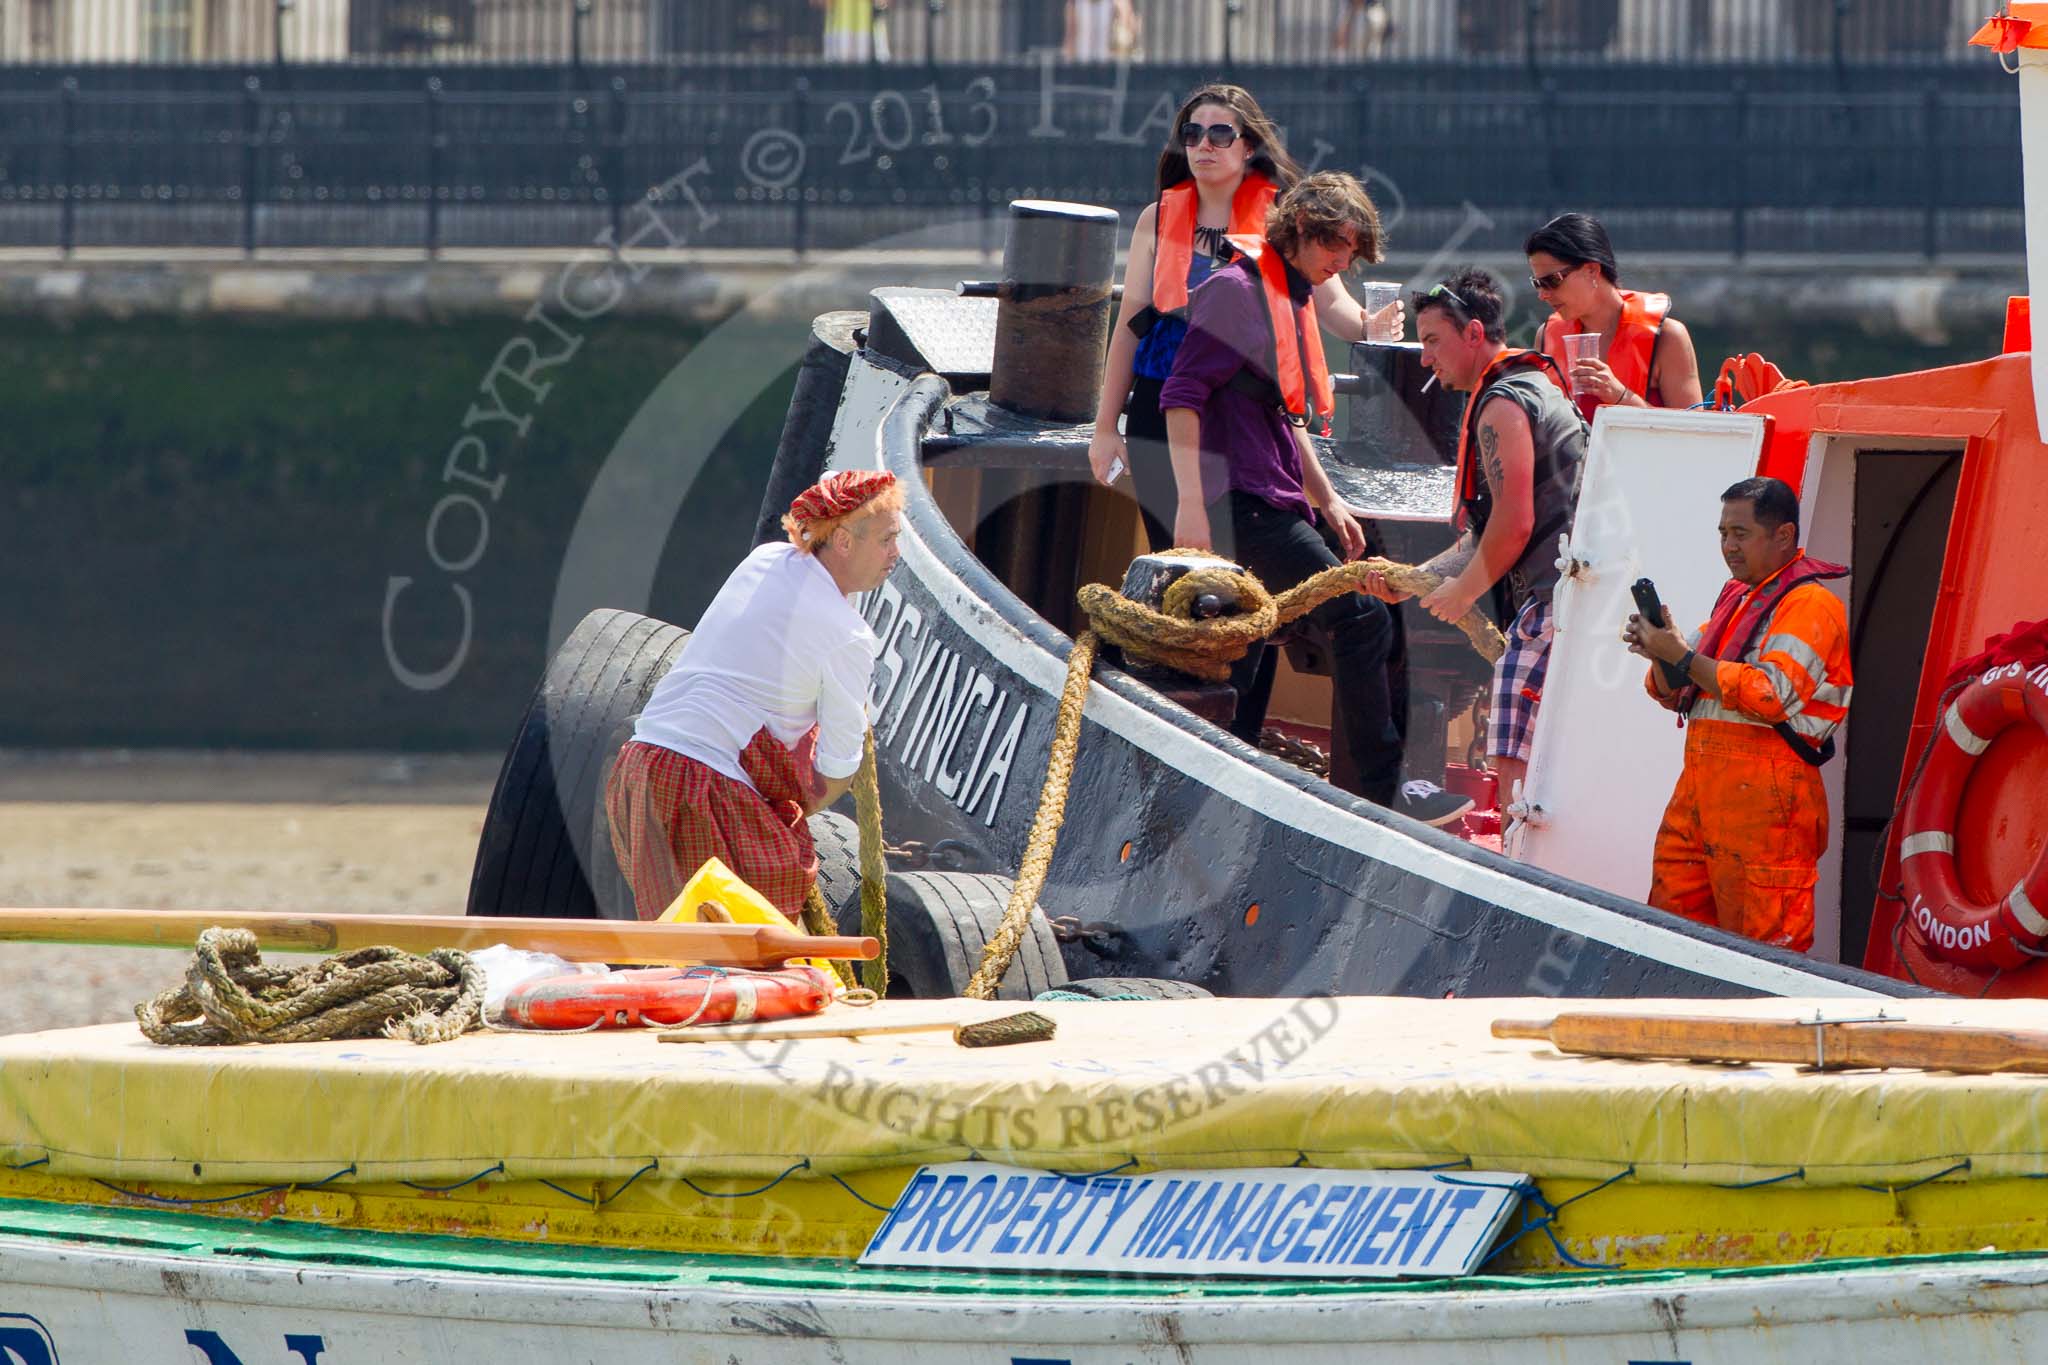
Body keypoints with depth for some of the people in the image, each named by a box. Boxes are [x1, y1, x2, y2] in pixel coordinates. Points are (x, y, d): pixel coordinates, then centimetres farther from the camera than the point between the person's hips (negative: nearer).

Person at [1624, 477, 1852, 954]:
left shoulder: (1809, 603, -6)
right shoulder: (1736, 596, 22)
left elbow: (1771, 694, -19)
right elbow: (1677, 694, 22)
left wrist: (1681, 655, -17)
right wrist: (1660, 652, 0)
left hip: (1763, 793, -9)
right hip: (1699, 784, 9)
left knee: (1763, 943, -9)